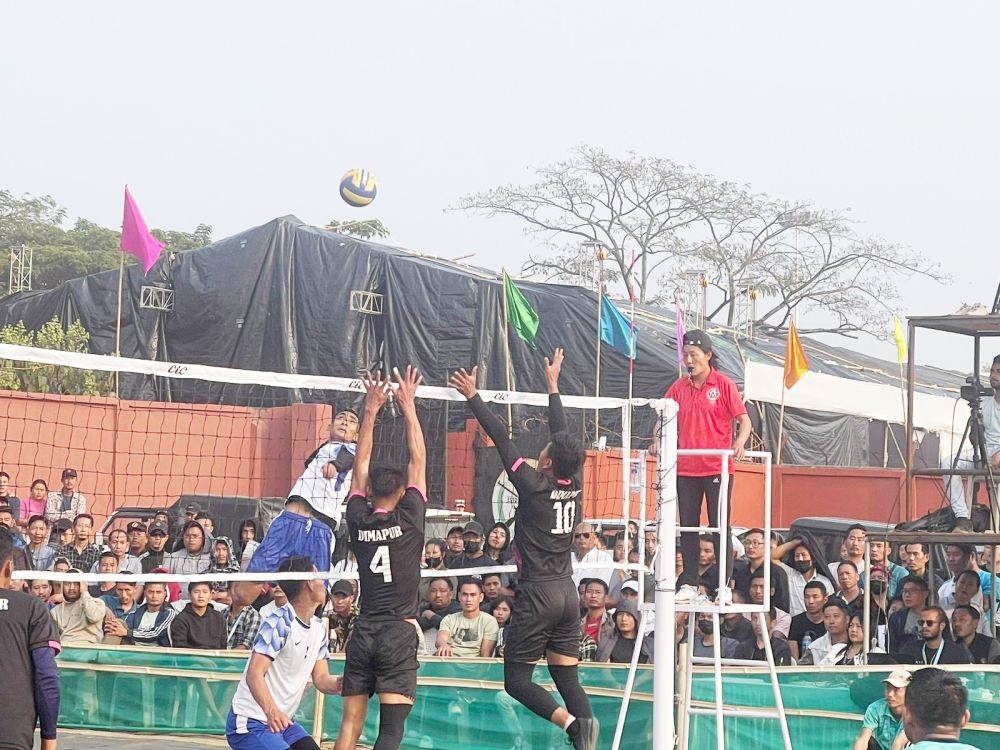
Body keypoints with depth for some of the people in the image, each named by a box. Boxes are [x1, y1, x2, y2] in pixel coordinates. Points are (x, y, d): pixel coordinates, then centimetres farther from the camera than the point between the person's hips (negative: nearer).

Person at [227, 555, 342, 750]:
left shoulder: (319, 628, 10)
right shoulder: (279, 622, -17)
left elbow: (321, 679, 6)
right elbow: (254, 674, -26)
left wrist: (339, 683, -18)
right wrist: (271, 710, -44)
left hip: (281, 721, 9)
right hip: (249, 724, -9)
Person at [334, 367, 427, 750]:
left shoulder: (358, 519, 4)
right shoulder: (408, 518, -4)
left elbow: (361, 463, 14)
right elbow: (418, 460, 2)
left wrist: (370, 410, 17)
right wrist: (408, 407, 8)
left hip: (363, 632, 4)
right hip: (399, 632, -3)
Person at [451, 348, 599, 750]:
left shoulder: (534, 485, -13)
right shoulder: (575, 484, 2)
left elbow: (502, 438, -8)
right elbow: (564, 437, 15)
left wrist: (473, 396, 0)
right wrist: (552, 385, 25)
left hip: (538, 593, -6)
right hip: (568, 593, 6)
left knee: (517, 678, 0)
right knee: (567, 677, 6)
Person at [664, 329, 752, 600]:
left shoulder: (723, 385, -3)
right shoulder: (679, 387, 9)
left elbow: (743, 419, -5)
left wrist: (740, 442, -24)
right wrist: (659, 440, -4)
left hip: (717, 468, -4)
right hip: (686, 468, 4)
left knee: (720, 526, -1)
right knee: (688, 526, 7)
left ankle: (724, 585, 4)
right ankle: (689, 584, 14)